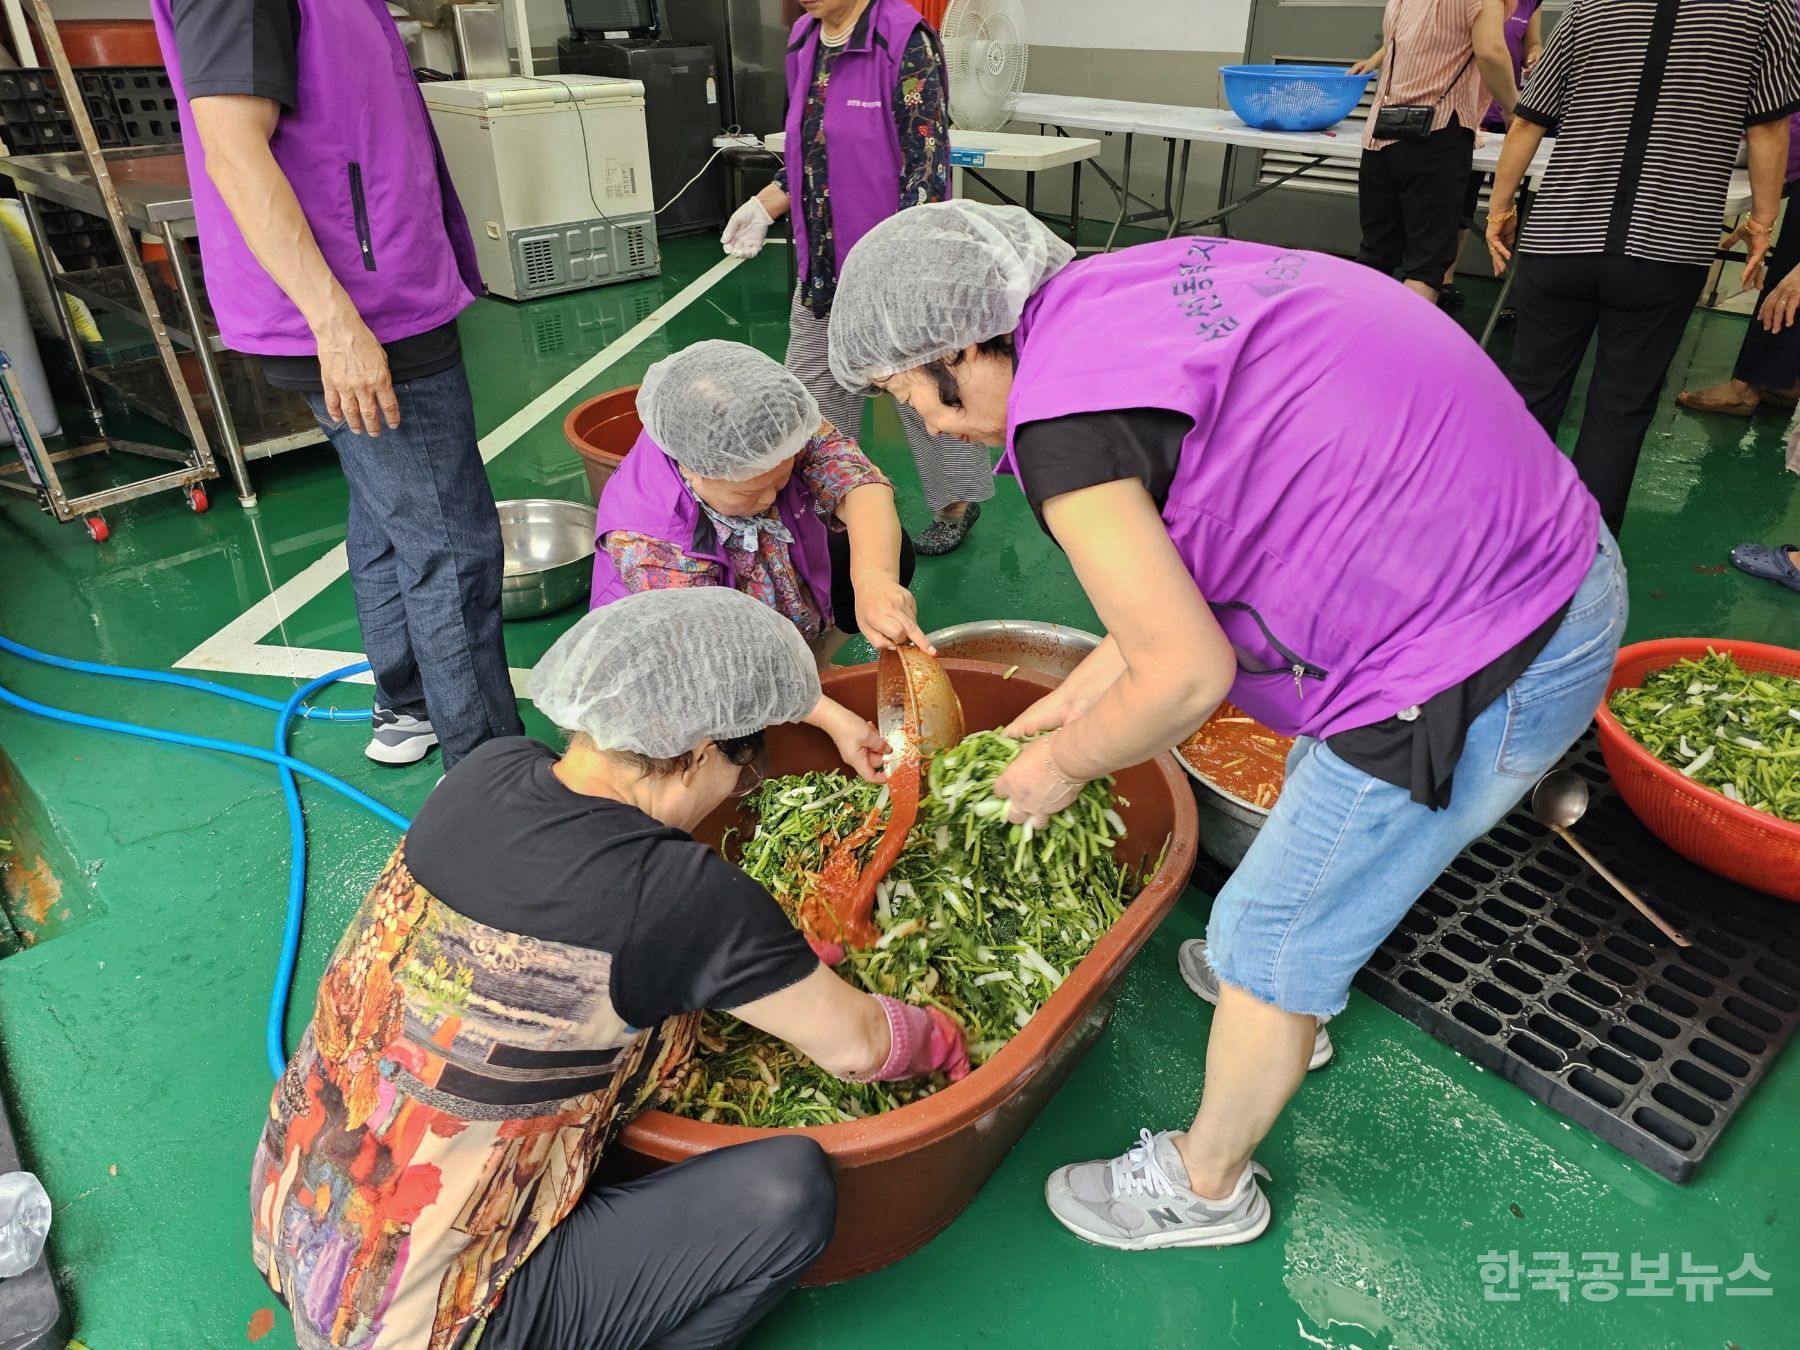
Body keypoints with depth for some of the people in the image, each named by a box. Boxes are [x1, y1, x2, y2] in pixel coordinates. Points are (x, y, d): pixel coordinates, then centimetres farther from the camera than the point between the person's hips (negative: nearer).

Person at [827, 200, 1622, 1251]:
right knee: (1328, 793, 33)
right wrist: (1083, 692, 19)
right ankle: (1295, 1000, 60)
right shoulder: (1136, 286, 8)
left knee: (1271, 944, 8)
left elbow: (1188, 675, -19)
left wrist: (1064, 763, -1)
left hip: (1470, 671, -10)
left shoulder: (1058, 415, -21)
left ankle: (1204, 1187, 34)